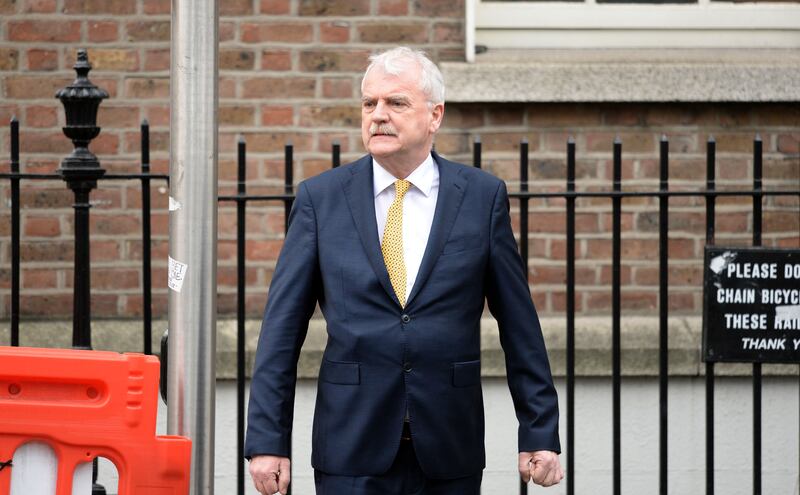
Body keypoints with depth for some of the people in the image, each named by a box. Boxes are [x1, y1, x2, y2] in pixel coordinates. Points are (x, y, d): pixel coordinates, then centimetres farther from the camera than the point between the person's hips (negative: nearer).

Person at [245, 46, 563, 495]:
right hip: (353, 455, 0)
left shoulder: (482, 196, 4)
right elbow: (282, 328, 2)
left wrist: (540, 435, 4)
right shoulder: (320, 198, 4)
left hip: (449, 456, 0)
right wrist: (267, 440, -4)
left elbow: (519, 325, 6)